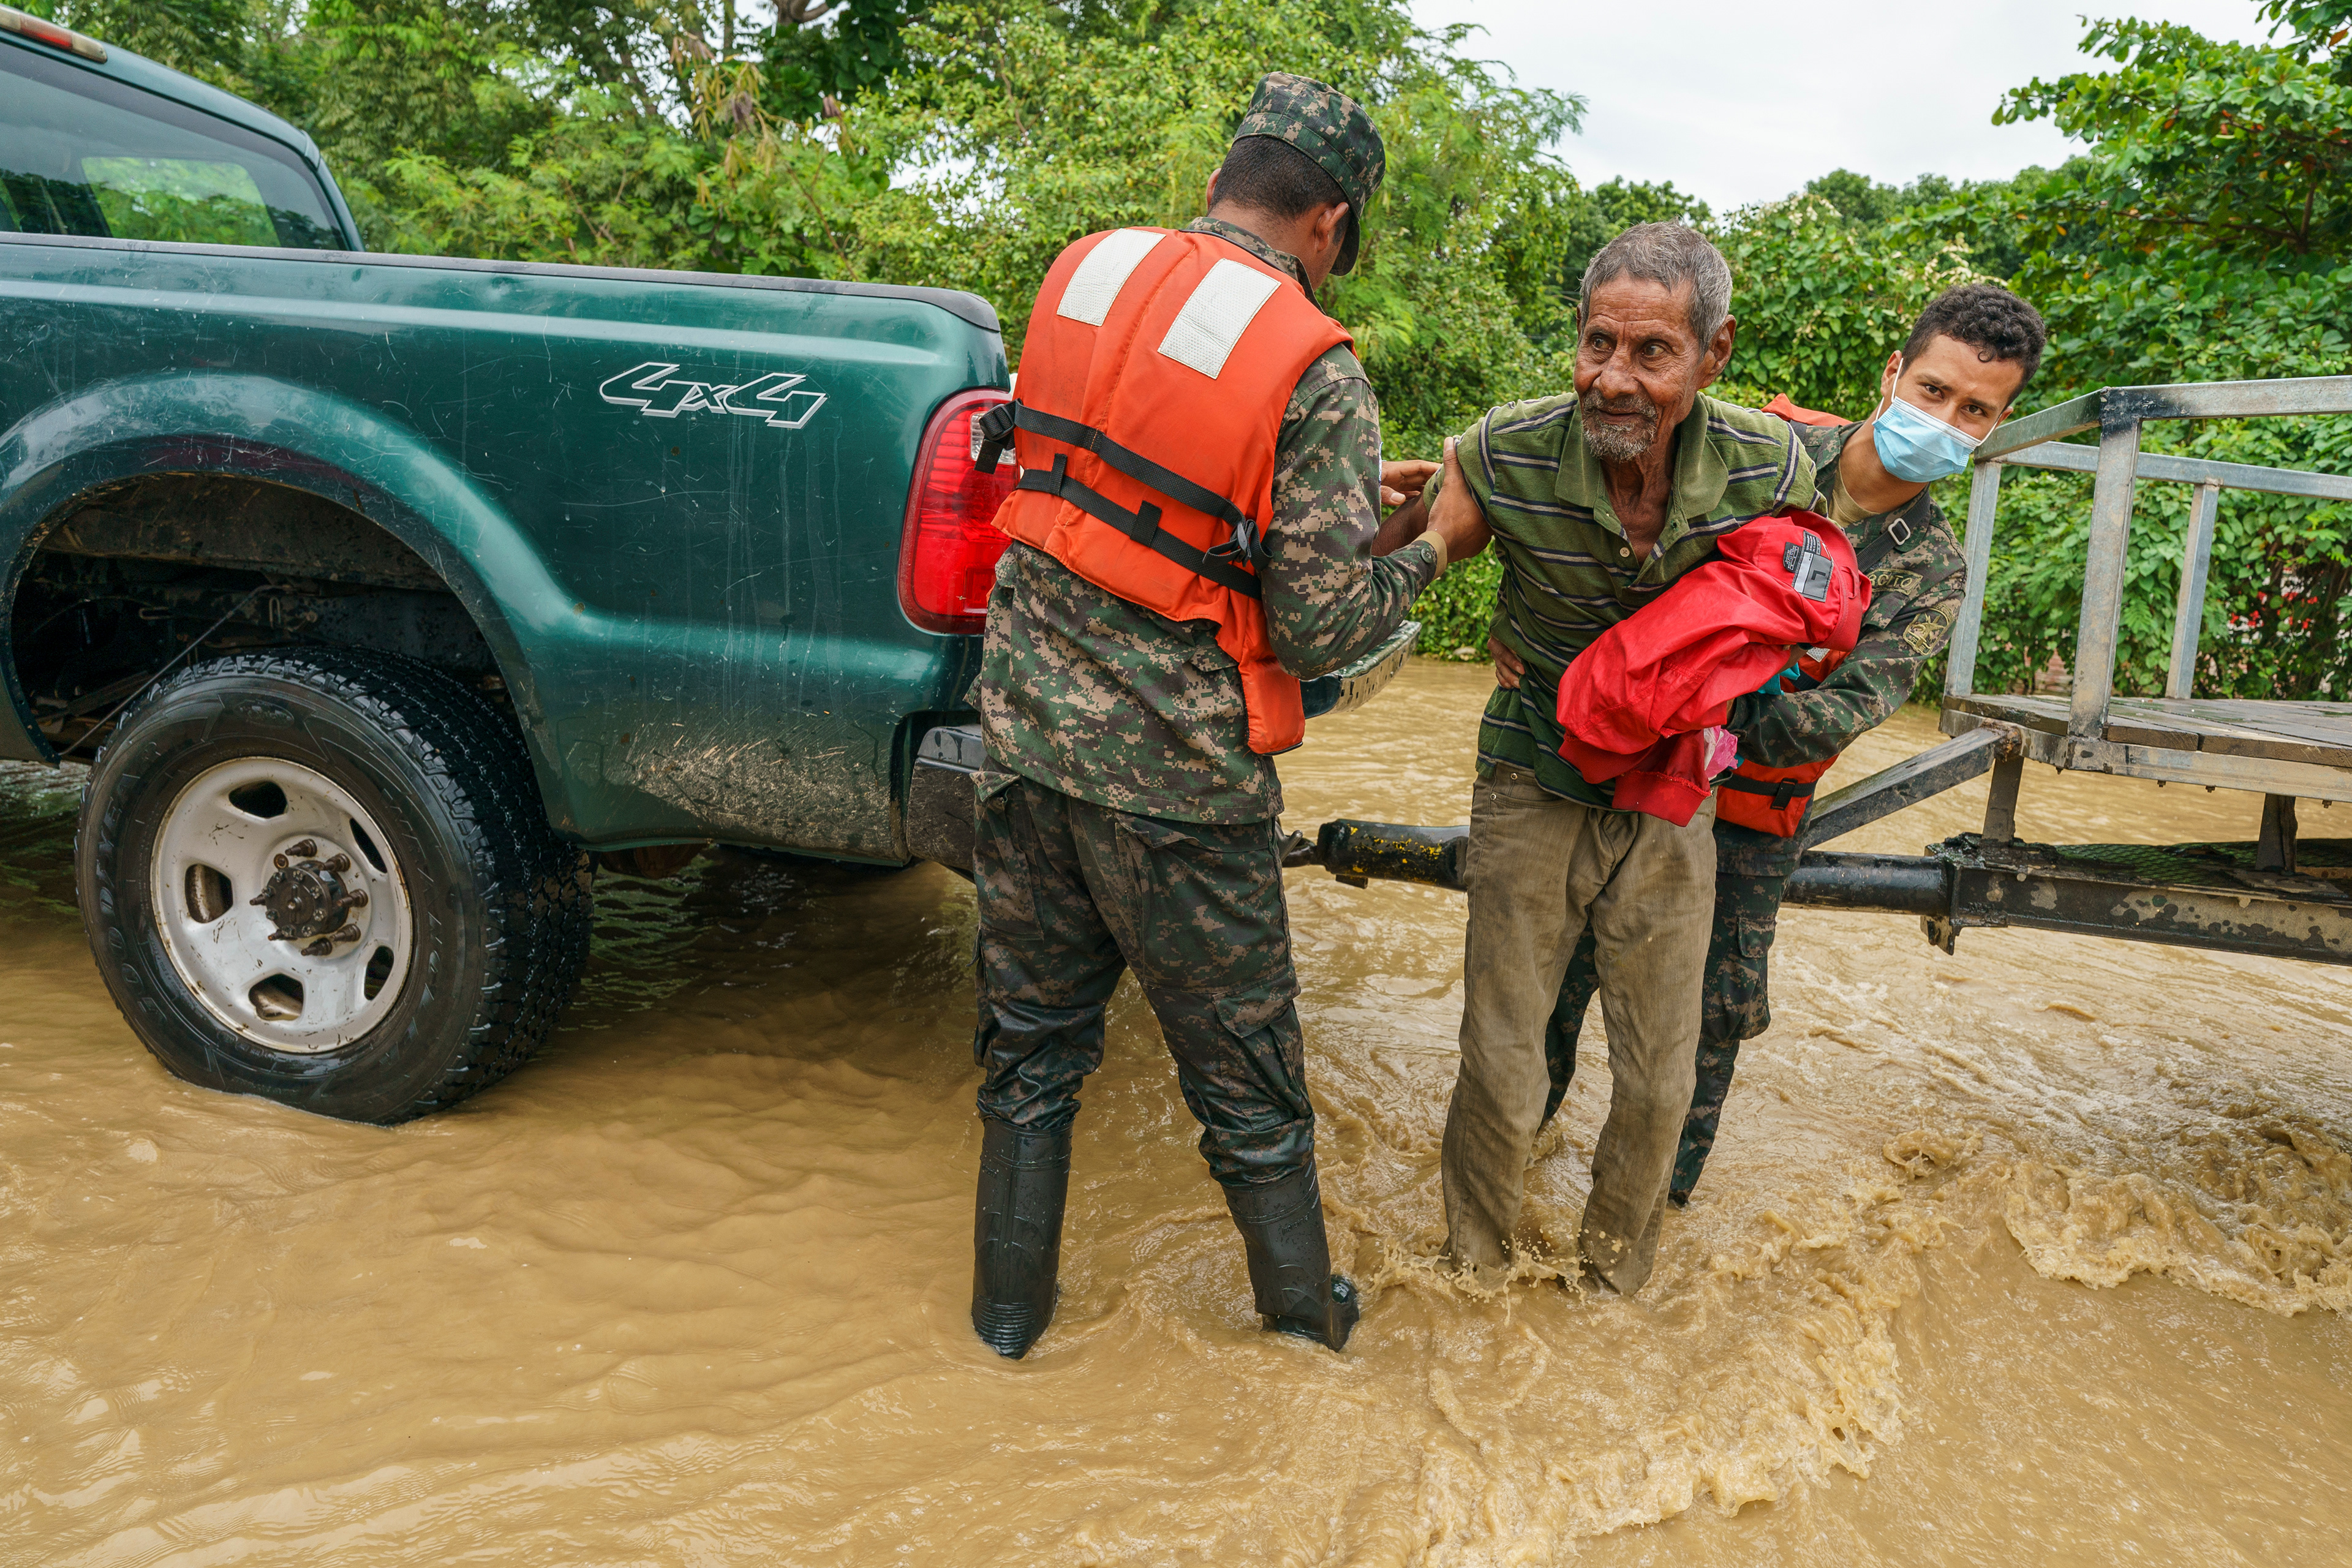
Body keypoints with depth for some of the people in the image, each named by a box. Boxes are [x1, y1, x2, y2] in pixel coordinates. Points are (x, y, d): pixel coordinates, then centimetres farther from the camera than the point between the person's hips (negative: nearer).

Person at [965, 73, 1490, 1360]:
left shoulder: (1085, 271, 3)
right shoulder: (1316, 371, -14)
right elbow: (1321, 630, -14)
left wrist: (1351, 488, 16)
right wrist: (1438, 547, 5)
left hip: (1027, 725, 5)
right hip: (1174, 776, -4)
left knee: (1031, 1035, 20)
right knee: (1241, 1065, 14)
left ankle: (1010, 1304, 34)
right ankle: (1306, 1309, 34)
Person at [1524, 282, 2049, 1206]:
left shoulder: (1933, 575, -7)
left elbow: (1851, 708, -21)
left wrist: (1729, 731, -39)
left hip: (1748, 809, 1)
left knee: (1714, 1006, 10)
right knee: (1564, 959, 11)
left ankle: (1667, 1179, 33)